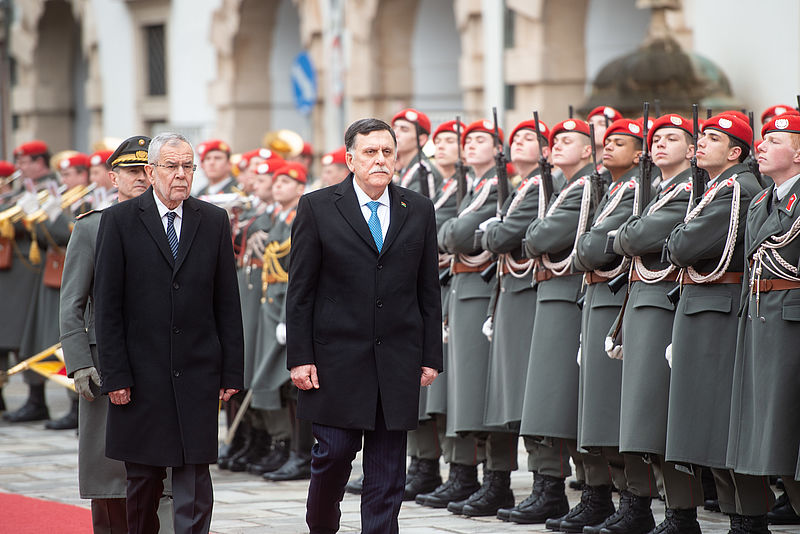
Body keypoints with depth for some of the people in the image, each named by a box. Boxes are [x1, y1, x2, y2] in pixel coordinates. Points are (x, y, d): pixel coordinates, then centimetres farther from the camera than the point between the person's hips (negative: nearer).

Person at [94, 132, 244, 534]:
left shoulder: (213, 221, 7)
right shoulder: (119, 221, 0)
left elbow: (227, 302, 8)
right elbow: (107, 305, -2)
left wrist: (231, 371, 2)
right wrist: (114, 375, -8)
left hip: (197, 376, 1)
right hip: (141, 376, -1)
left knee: (195, 480, -3)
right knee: (142, 480, 7)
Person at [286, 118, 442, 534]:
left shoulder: (419, 210, 9)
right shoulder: (317, 208, 0)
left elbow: (429, 291, 11)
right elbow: (300, 291, -1)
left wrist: (431, 356, 5)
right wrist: (299, 357, -7)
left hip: (398, 359, 3)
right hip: (337, 356, -2)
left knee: (388, 470, 3)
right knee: (335, 451, -2)